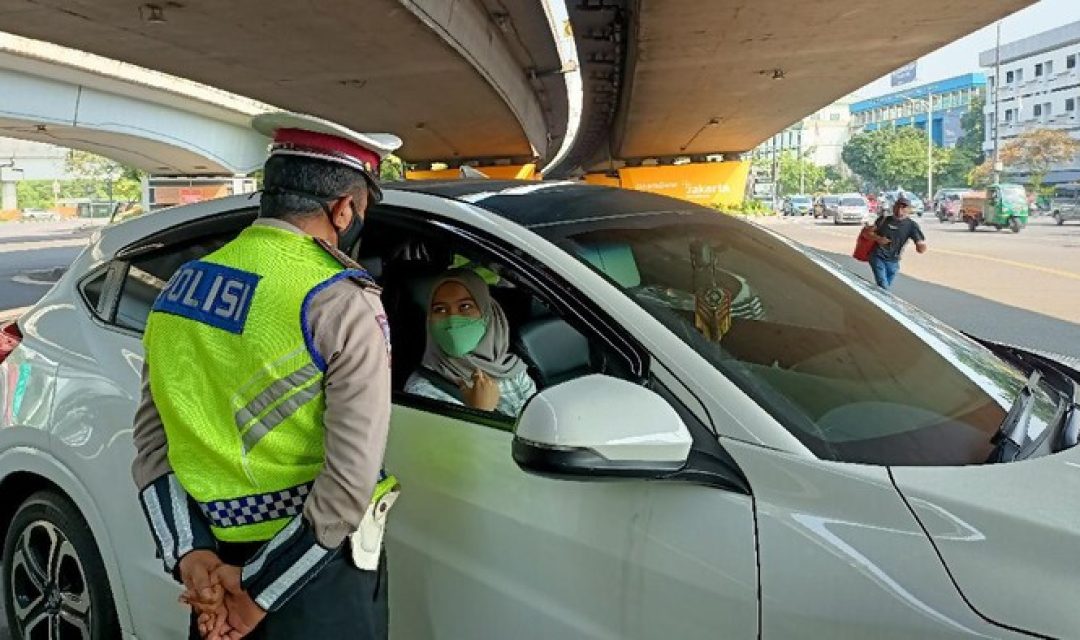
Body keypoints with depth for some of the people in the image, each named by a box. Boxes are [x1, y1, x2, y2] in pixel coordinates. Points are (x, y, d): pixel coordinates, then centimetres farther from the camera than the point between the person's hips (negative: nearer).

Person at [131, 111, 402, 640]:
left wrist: (190, 555, -7)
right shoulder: (340, 303, -19)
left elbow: (151, 437, -1)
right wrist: (260, 591, -15)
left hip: (214, 560, 5)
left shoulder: (181, 286, 2)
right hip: (316, 572, -5)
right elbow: (353, 476, -23)